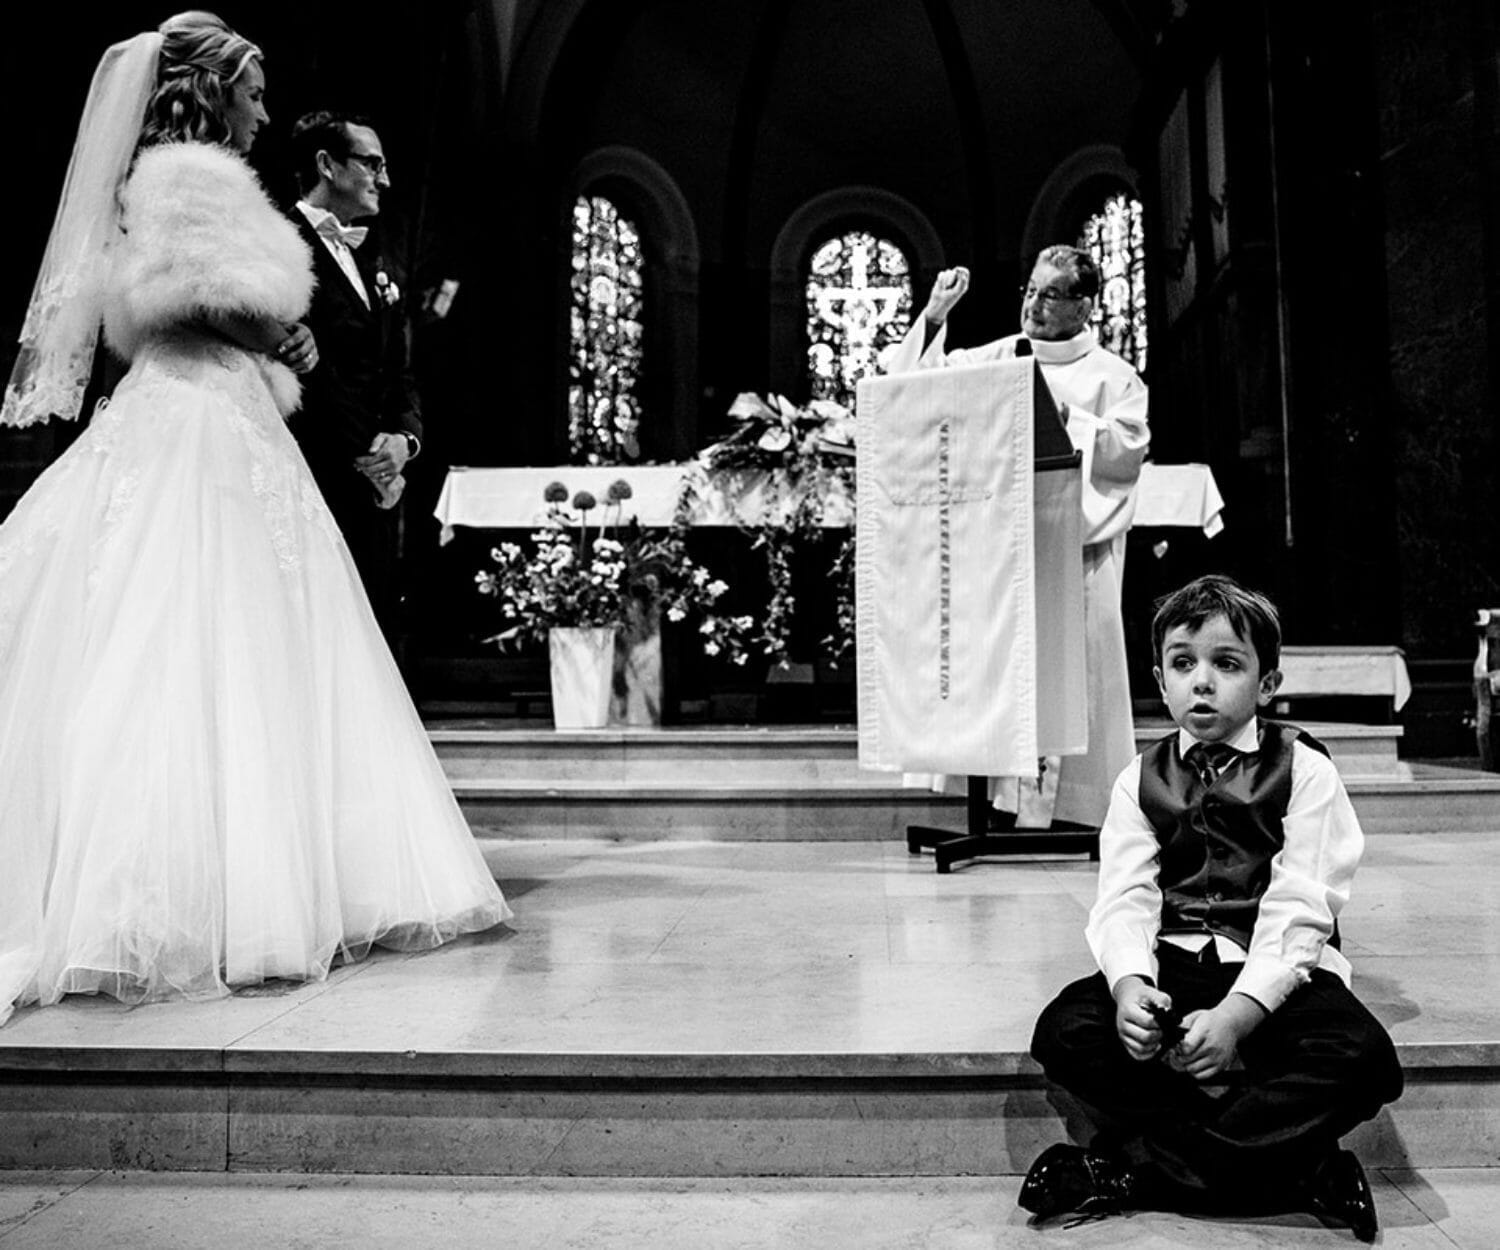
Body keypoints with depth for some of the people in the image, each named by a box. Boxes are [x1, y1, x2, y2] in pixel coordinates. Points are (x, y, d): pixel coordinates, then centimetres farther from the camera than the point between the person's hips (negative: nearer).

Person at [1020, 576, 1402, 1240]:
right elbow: (1125, 899, -2)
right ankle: (1300, 1171, -18)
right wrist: (1129, 984, -24)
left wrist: (1237, 1015, -24)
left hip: (1275, 973, -1)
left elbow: (1297, 910, -10)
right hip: (1170, 966, 2)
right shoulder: (1141, 780, 8)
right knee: (1064, 1031, -24)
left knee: (1362, 1058, -31)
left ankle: (1133, 1166, -22)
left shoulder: (1305, 770, 0)